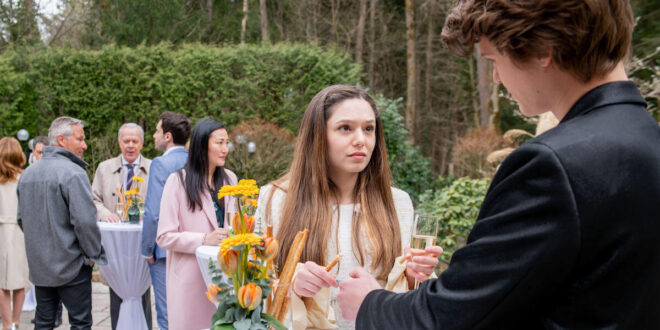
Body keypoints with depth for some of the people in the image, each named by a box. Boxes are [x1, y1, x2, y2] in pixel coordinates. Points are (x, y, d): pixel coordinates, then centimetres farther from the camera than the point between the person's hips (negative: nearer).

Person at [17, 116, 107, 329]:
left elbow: (22, 219, 16)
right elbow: (85, 221, -23)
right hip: (70, 265, -7)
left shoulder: (27, 174, 8)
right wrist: (94, 255, -9)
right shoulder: (73, 173, -17)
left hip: (39, 264, 7)